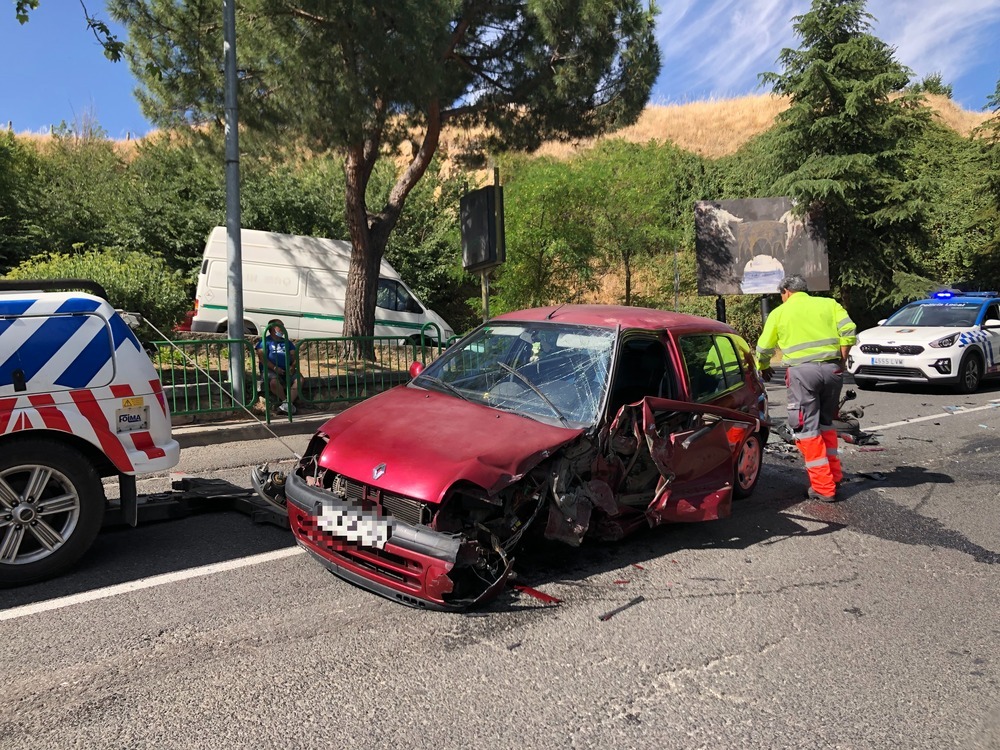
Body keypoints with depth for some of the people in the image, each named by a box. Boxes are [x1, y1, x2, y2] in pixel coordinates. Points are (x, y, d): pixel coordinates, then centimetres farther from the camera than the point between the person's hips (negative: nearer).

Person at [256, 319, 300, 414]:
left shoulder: (287, 342, 26)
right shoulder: (265, 341, 9)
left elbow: (294, 356, 18)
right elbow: (262, 358, -4)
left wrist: (292, 367, -4)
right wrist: (275, 368, -16)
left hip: (287, 370, 4)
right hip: (270, 370, -4)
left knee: (299, 379, -26)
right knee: (274, 381, -37)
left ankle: (289, 402, -34)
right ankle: (285, 401, -19)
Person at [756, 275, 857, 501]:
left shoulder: (779, 312, 10)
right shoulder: (829, 303, 15)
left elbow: (764, 349, 15)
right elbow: (849, 331, 2)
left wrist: (763, 368, 34)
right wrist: (841, 360, 12)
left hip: (802, 371, -4)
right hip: (832, 369, 4)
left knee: (807, 429, 1)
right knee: (825, 423, 21)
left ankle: (823, 487, 1)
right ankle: (834, 475, 25)